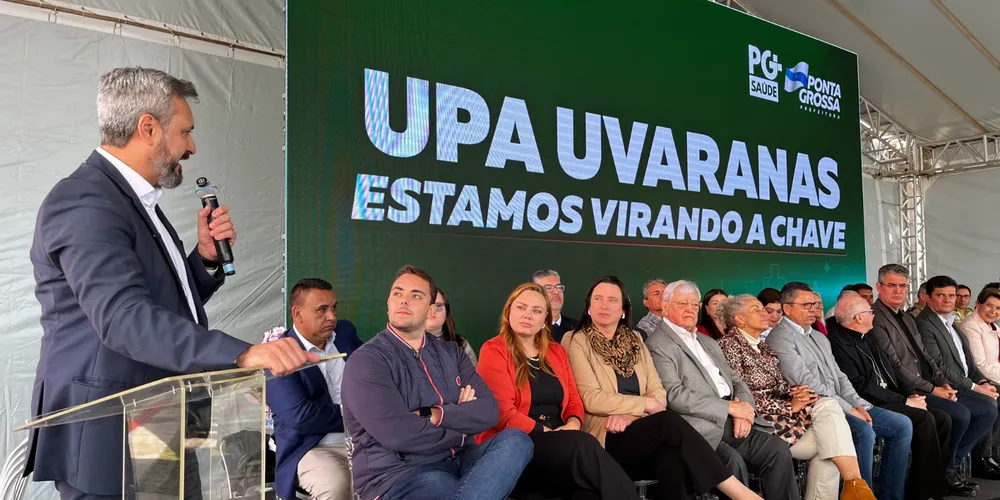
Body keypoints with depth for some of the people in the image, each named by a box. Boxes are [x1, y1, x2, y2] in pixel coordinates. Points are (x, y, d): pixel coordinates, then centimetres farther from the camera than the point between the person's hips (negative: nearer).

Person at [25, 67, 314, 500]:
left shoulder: (137, 201, 14)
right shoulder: (84, 201, -17)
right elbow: (123, 317, -31)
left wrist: (207, 256, 1)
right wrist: (242, 353, -41)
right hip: (107, 444, -9)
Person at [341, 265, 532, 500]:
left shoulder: (451, 353, 14)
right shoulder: (366, 361, -6)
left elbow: (488, 412, 1)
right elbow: (398, 434, -19)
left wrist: (432, 415, -14)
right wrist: (460, 434, -4)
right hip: (398, 475, -7)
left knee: (515, 440, -23)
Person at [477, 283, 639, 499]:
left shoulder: (557, 352, 19)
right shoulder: (494, 351, -1)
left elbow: (574, 399, 17)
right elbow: (503, 412, -10)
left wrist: (573, 424, -6)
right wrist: (546, 432, -15)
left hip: (559, 443, 5)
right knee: (583, 445, -32)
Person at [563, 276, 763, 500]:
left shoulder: (634, 340, 18)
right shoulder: (577, 342, 2)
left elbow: (658, 391, 8)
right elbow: (592, 399, -9)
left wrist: (632, 414, -12)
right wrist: (645, 404, -7)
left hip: (639, 430, 4)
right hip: (609, 438, -4)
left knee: (672, 461, -32)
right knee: (669, 420, -31)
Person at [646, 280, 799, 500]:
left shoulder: (708, 342, 24)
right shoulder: (658, 344, -4)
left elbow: (735, 380, 20)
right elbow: (674, 396, -15)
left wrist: (743, 408, -4)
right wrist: (730, 407, -13)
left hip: (733, 422, 8)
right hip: (702, 428, -7)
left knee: (778, 449, -12)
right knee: (733, 461, -30)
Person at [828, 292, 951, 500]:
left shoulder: (867, 339, 17)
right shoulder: (839, 343, -15)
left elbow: (891, 370, 20)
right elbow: (860, 387, -20)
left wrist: (911, 394, 2)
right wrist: (904, 401, -15)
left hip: (890, 398, 9)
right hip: (871, 405, -9)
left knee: (942, 419, -3)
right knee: (925, 419, -23)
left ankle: (928, 481, 3)